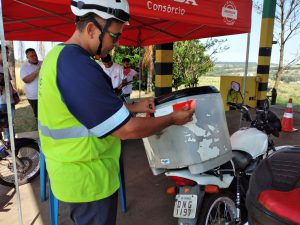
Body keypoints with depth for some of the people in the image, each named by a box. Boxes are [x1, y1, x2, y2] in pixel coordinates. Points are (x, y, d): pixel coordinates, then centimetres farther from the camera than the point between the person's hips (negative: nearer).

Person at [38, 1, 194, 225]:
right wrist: (173, 119, -12)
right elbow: (126, 130, -27)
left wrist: (133, 107, 8)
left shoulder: (60, 55, 4)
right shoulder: (78, 66, -29)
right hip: (88, 178, -9)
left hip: (74, 170, 9)